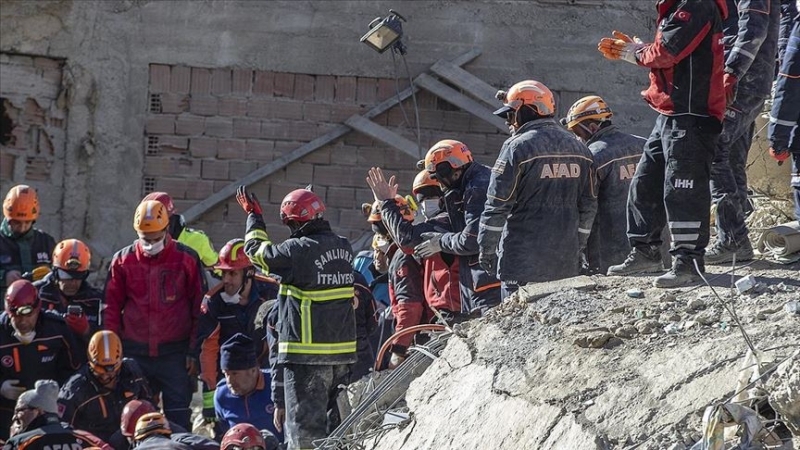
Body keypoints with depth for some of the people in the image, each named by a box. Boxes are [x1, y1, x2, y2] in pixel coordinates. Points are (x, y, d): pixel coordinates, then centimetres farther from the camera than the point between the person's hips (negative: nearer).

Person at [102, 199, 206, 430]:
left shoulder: (186, 259, -1)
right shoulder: (123, 260, 5)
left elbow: (199, 308, 1)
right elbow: (111, 309, 9)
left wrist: (194, 351, -2)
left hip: (175, 353, -2)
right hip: (135, 354, 2)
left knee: (178, 418, -2)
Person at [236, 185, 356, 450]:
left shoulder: (299, 250, -16)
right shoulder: (344, 247, 3)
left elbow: (257, 251, -1)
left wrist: (253, 215, 14)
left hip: (307, 354, -7)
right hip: (343, 351, 7)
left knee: (306, 428, -3)